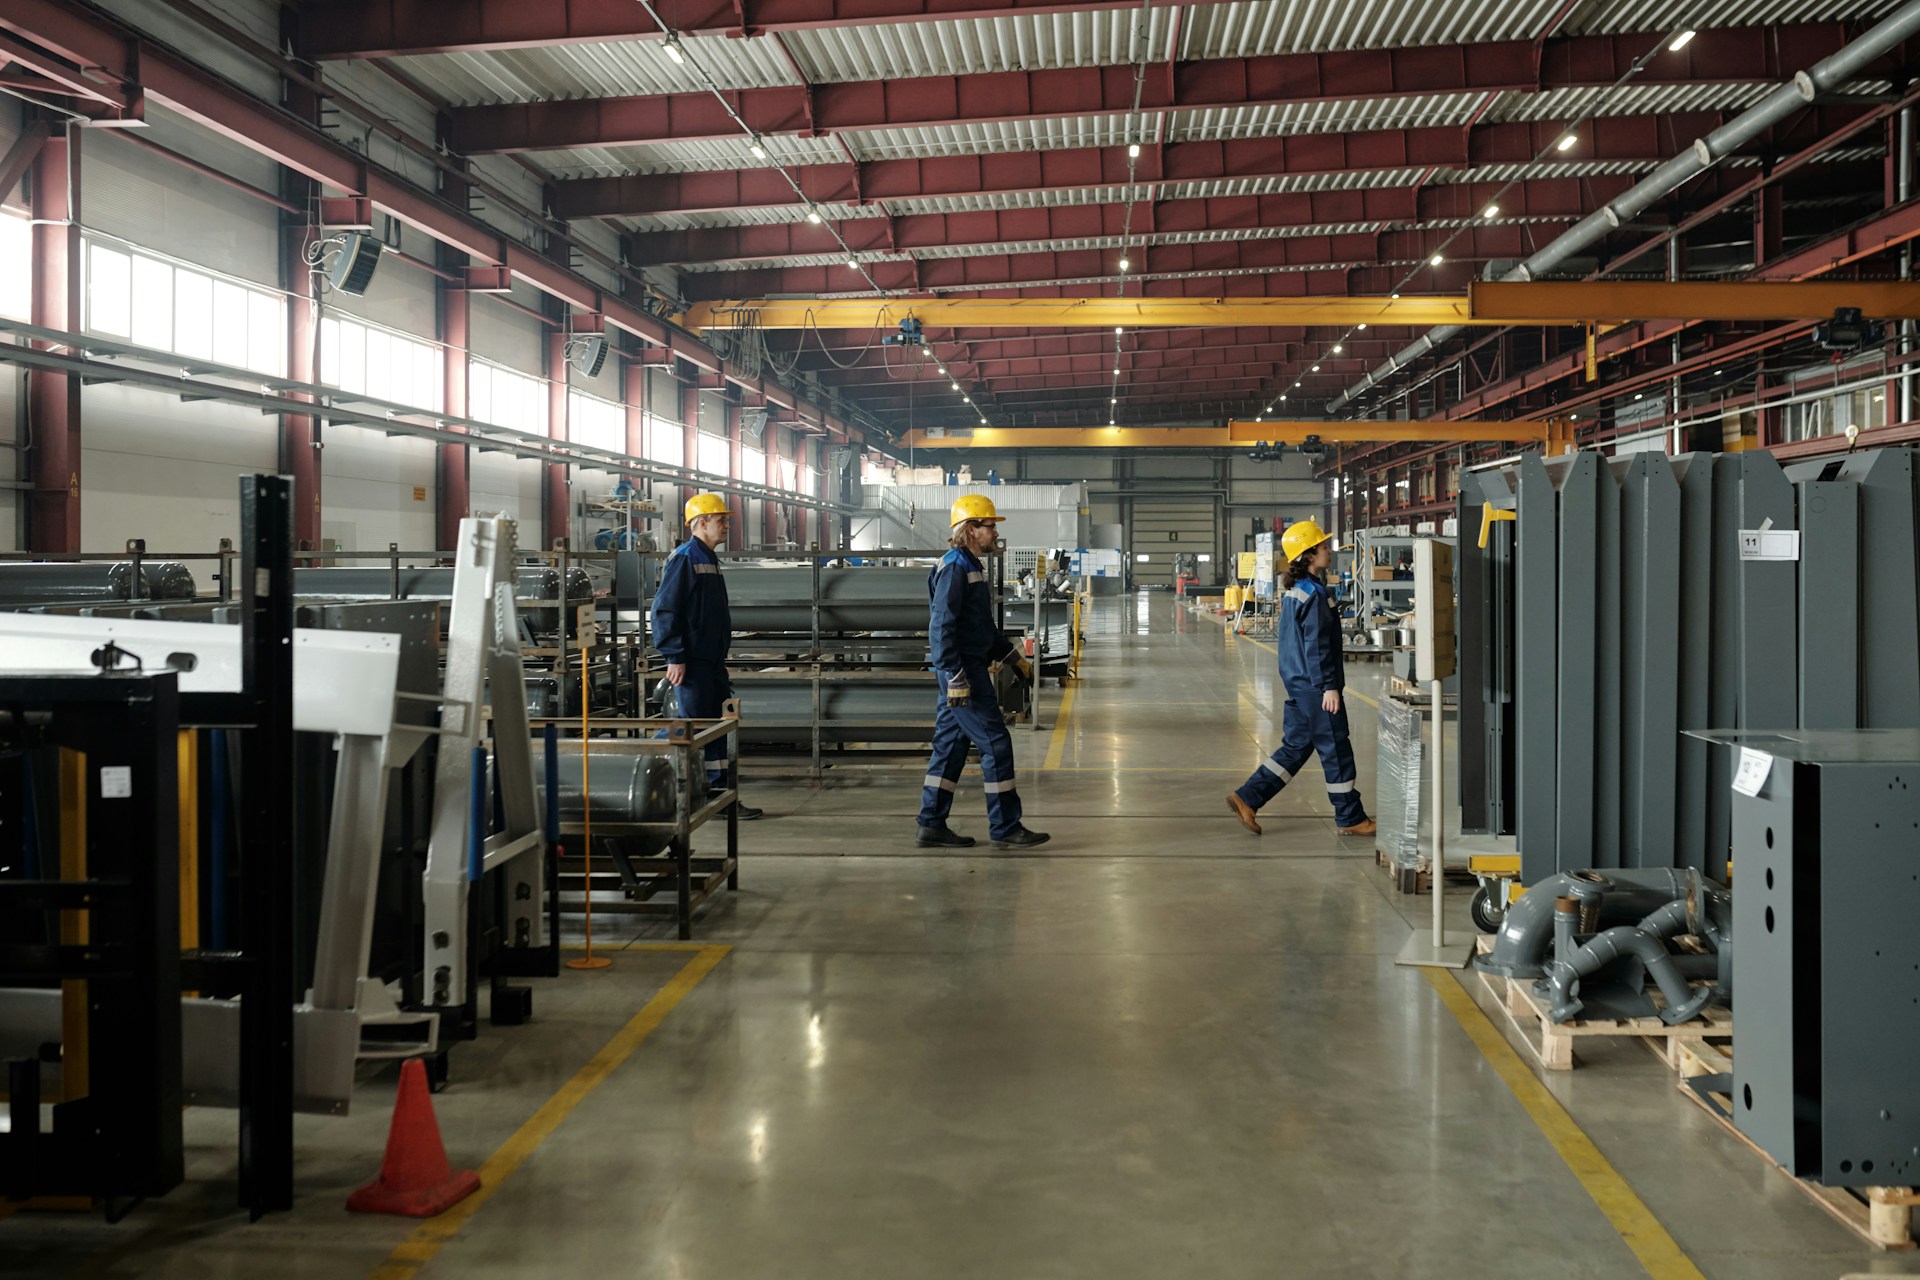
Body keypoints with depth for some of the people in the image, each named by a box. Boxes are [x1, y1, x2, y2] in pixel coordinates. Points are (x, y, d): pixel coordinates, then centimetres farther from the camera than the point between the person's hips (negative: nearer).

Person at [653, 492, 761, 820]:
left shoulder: (709, 560, 19)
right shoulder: (683, 559, -11)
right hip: (692, 664, -10)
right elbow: (664, 610, -17)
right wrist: (674, 657, -20)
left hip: (713, 661, 10)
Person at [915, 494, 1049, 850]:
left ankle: (932, 826, 14)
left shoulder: (971, 567, 19)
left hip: (966, 672, 10)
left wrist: (1015, 657, 27)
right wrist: (956, 677, -25)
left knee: (950, 746, 11)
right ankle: (1005, 828, 0)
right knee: (995, 744, -6)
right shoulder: (954, 568, -14)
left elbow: (984, 626, 28)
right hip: (962, 673, -10)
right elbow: (942, 627, -21)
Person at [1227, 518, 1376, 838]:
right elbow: (1317, 646, -21)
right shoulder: (1313, 595, -17)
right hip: (1314, 685, -10)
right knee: (1336, 749, 1)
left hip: (1298, 682, 10)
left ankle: (1247, 798, 10)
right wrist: (1329, 686, -20)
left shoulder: (1292, 590, 12)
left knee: (1297, 745, 14)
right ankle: (1350, 818, 11)